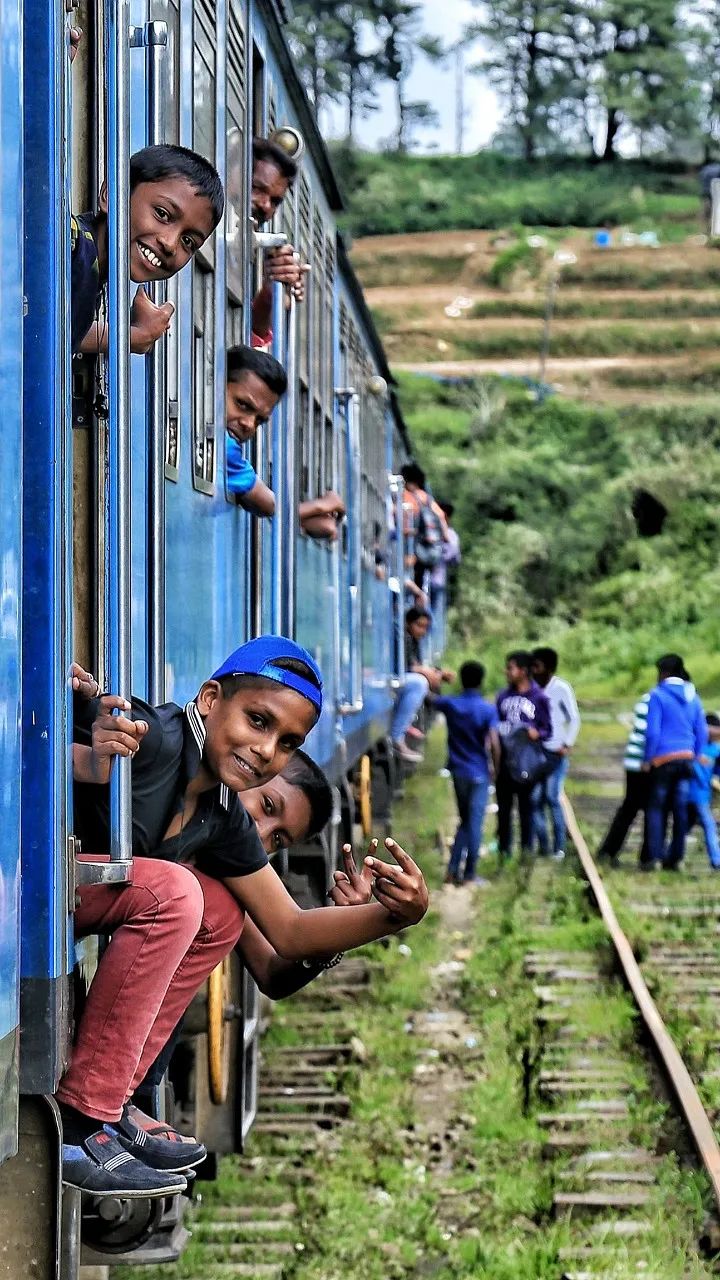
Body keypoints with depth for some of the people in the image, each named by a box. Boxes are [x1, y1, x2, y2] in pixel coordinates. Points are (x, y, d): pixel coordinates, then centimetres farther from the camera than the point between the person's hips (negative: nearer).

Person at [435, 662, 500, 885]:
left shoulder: (450, 704, -3)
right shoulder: (487, 710, -13)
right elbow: (494, 744, -17)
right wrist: (496, 768, -4)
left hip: (458, 771, 4)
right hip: (478, 773, -4)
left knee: (465, 821, 17)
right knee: (475, 824, 2)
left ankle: (453, 870, 11)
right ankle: (469, 875, 4)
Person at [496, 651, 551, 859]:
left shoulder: (539, 698, -2)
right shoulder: (503, 697, 10)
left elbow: (548, 730, -1)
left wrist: (537, 734, -22)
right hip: (503, 761, 4)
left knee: (526, 805, 2)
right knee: (503, 807, 8)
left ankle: (527, 848, 9)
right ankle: (504, 847, 16)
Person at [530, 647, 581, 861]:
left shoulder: (561, 688, -5)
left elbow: (574, 719, 0)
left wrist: (568, 745, -8)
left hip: (556, 753, -4)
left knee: (552, 798, -9)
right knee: (535, 799, 0)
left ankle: (559, 847, -2)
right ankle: (542, 846, 7)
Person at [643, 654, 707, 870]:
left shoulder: (658, 695, -9)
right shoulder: (692, 696, 9)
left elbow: (652, 732, -12)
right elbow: (702, 732, 10)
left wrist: (648, 759, -4)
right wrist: (696, 757, 17)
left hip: (664, 759, -5)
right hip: (686, 757, 5)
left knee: (656, 808, 3)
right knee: (680, 809, 8)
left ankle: (655, 856, -3)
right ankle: (676, 857, 10)